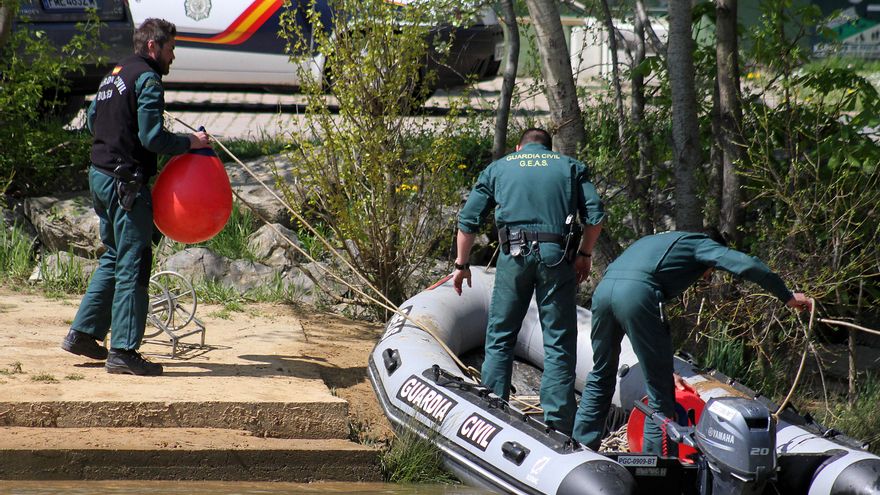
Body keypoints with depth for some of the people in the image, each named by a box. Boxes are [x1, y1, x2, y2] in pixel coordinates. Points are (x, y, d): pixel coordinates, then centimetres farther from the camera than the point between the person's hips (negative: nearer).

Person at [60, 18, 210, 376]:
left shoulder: (114, 76, 16)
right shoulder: (147, 80, -13)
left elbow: (91, 119, 26)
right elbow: (152, 137, -20)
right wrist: (190, 142, -8)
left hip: (100, 176, 10)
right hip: (126, 183, -10)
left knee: (113, 258, 20)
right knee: (132, 265, -6)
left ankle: (83, 333, 21)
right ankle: (123, 352, -6)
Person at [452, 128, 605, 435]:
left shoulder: (498, 168, 20)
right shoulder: (570, 166, 19)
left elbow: (468, 220, 13)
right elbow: (595, 216, 5)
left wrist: (461, 265, 22)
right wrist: (585, 255, 17)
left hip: (514, 255, 0)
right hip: (556, 257, 0)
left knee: (499, 338, 10)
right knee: (559, 342, 3)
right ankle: (558, 422, -1)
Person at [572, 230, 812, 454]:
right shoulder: (701, 244, 23)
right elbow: (747, 265, 5)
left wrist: (662, 369, 41)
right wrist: (787, 297, 15)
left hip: (604, 288, 7)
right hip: (637, 292, -7)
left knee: (601, 377, 25)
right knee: (660, 390, 4)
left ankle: (581, 444, 26)